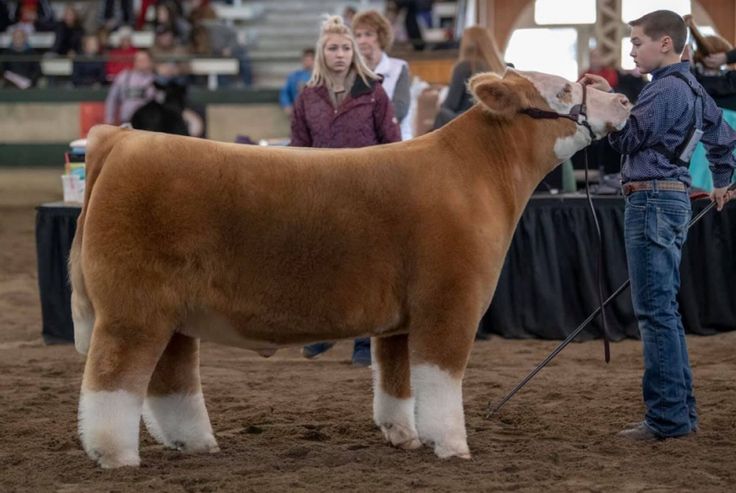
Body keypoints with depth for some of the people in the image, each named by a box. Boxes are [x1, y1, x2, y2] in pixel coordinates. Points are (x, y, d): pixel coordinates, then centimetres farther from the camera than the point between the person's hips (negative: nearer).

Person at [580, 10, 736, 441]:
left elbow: (628, 139, -14)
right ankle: (682, 411, 18)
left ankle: (667, 417, -8)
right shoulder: (692, 89, 17)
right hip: (675, 198, 10)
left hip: (652, 199, -10)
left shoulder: (666, 89, -13)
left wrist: (607, 99, -9)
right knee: (664, 311, 14)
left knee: (655, 311, -9)